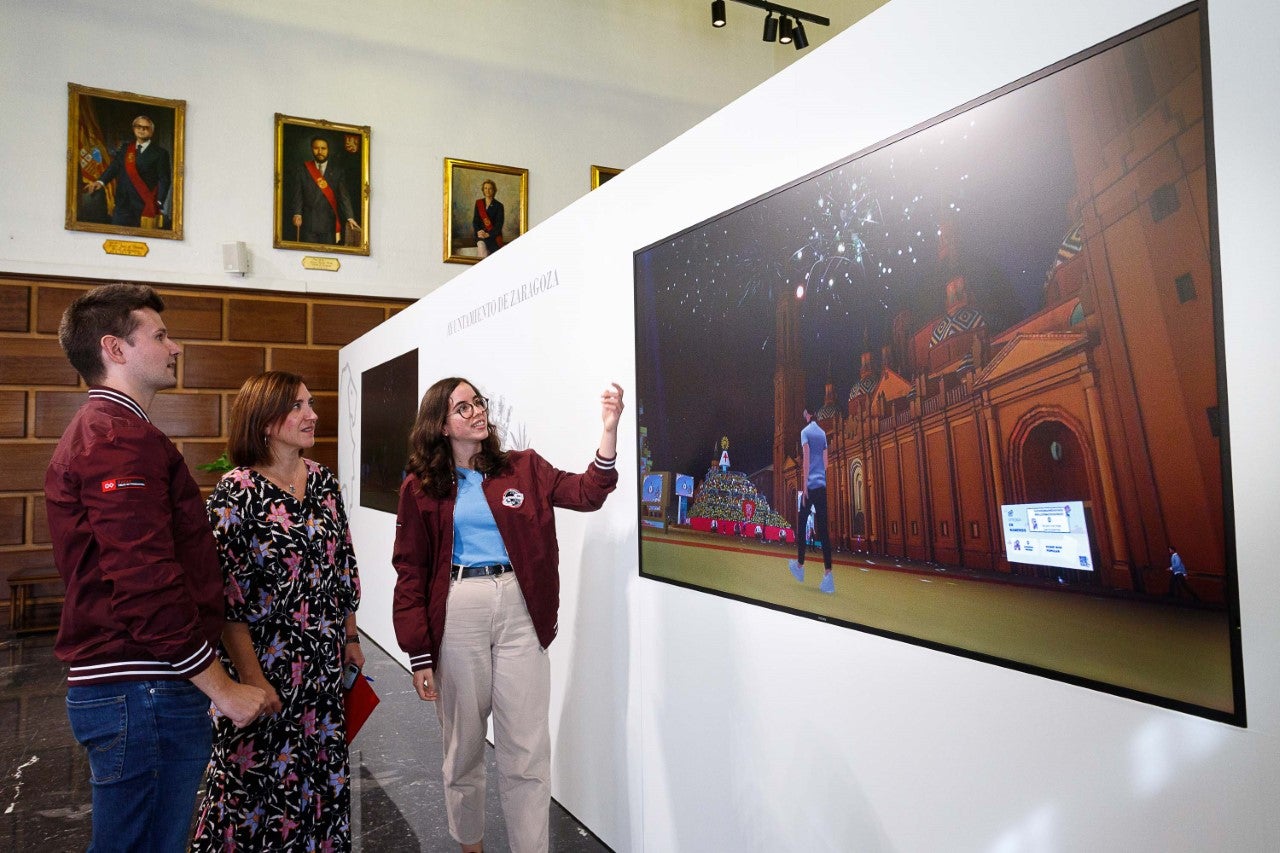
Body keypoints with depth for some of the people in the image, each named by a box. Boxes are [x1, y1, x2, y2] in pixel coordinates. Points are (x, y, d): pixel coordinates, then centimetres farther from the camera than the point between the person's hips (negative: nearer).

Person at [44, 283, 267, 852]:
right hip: (143, 694, -11)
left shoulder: (96, 431, 19)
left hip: (111, 687, 11)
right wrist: (223, 689, -16)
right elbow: (147, 588, -24)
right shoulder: (124, 438, -16)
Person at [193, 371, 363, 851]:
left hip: (324, 664, 5)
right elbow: (227, 596, -15)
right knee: (260, 778, 8)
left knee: (322, 771, 16)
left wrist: (350, 638, 12)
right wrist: (251, 677, -17)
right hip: (265, 663, -5)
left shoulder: (324, 481, 3)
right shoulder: (236, 493, -13)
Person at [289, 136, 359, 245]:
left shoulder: (338, 171, 8)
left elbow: (344, 195, 0)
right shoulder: (302, 170, 9)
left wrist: (349, 217, -12)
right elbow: (297, 195, 3)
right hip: (308, 223, 0)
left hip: (330, 223, 0)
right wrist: (297, 214, -13)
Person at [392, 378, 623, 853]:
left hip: (520, 611, 0)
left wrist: (609, 428, -18)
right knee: (463, 744, 14)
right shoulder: (421, 489, 2)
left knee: (527, 750, 2)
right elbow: (411, 575, 2)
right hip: (457, 616, 0)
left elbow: (586, 493, -5)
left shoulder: (523, 469, 6)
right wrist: (419, 656, -3)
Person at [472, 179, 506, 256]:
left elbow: (499, 224, -5)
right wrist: (478, 231, -10)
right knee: (481, 245, -30)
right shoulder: (478, 203, 13)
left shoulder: (498, 206, 2)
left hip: (494, 235, -2)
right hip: (481, 234, 2)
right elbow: (475, 220, 11)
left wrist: (488, 234, -18)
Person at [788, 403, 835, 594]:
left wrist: (804, 485, -10)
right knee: (823, 529, -1)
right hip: (822, 485, 5)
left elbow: (806, 459, -10)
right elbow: (825, 462, 17)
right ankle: (828, 574, -9)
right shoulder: (822, 433, 15)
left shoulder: (805, 432, -3)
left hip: (810, 485, -5)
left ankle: (800, 565, 20)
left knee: (802, 524, 10)